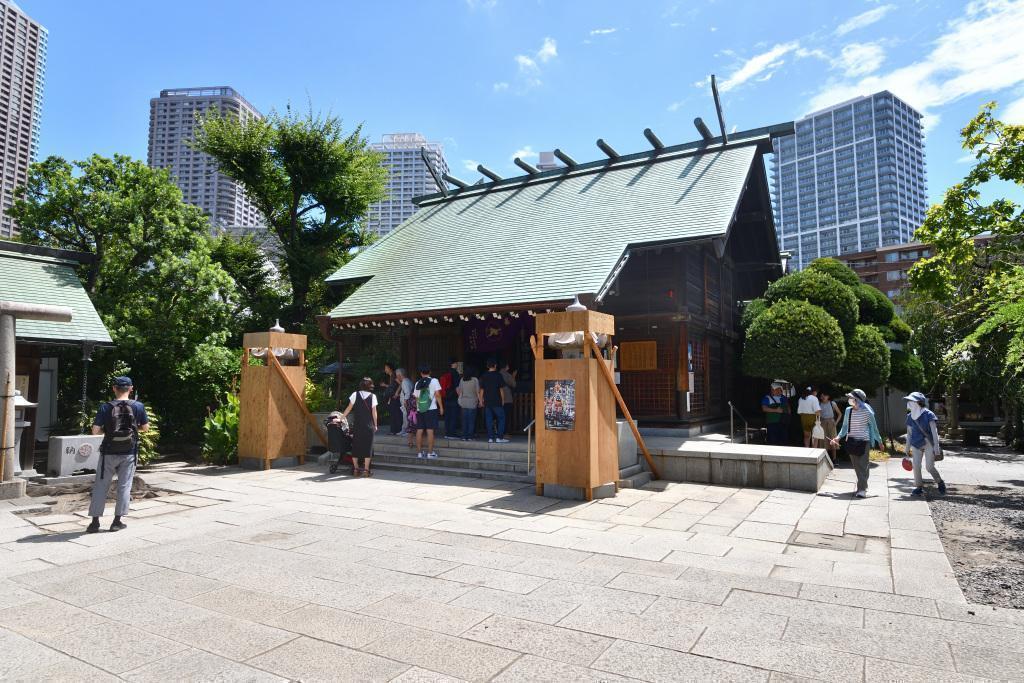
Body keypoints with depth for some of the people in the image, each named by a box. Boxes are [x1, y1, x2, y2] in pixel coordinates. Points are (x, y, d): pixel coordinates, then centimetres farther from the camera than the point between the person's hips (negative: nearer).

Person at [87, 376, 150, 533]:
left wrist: (107, 430, 10)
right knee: (124, 486, 8)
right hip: (129, 453, 0)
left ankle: (95, 522, 12)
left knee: (100, 486, 10)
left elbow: (95, 431, -9)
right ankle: (117, 521, 12)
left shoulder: (106, 407, -7)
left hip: (109, 453, 0)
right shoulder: (138, 406, -5)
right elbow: (145, 428, 3)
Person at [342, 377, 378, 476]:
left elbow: (349, 408, 0)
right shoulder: (372, 396, -3)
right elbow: (374, 412, -4)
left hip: (357, 425, 2)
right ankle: (366, 469, 2)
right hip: (369, 425, -1)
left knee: (356, 446, 10)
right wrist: (375, 425, 4)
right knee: (367, 446, 3)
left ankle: (356, 469, 13)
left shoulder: (355, 394, 0)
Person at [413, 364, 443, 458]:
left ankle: (419, 452, 11)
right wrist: (441, 407, -2)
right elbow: (437, 394, -7)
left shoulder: (418, 383, 11)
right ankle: (430, 453, -1)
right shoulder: (434, 381, -1)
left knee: (419, 430, 6)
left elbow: (415, 397, 14)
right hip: (431, 409, -4)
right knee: (430, 431, -2)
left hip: (420, 410, 4)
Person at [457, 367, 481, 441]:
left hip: (463, 403, 3)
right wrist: (480, 401, 0)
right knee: (471, 420, 3)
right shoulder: (475, 380, -6)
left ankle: (464, 436, 8)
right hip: (472, 403, -3)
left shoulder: (462, 380, 4)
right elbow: (478, 392, -6)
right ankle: (470, 436, 2)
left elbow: (459, 390, 9)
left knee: (464, 420, 8)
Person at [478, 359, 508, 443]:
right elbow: (501, 388, -2)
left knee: (489, 420, 5)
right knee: (501, 418, 4)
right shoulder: (498, 375, -4)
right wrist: (502, 400, 5)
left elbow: (481, 389, 8)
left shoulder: (483, 376, 6)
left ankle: (490, 438, 4)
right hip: (497, 401, -4)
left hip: (487, 401, 4)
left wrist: (481, 400, 14)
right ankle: (499, 437, -2)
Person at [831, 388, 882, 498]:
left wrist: (879, 441, 8)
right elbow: (845, 427, 14)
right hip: (851, 441, 5)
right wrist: (838, 437, 3)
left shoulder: (867, 412, -8)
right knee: (856, 466, 10)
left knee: (862, 465, -5)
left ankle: (862, 490, -4)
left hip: (863, 441, -5)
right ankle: (863, 486, 23)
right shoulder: (848, 410, 5)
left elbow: (874, 427, 2)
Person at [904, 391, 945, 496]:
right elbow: (909, 433, 11)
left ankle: (940, 483, 24)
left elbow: (934, 431, -12)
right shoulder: (910, 417, 4)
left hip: (928, 443, -4)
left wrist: (936, 446, -17)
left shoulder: (928, 415, -11)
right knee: (916, 466, -3)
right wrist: (907, 448, 13)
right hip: (916, 444, 4)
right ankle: (919, 488, 5)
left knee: (929, 467, -4)